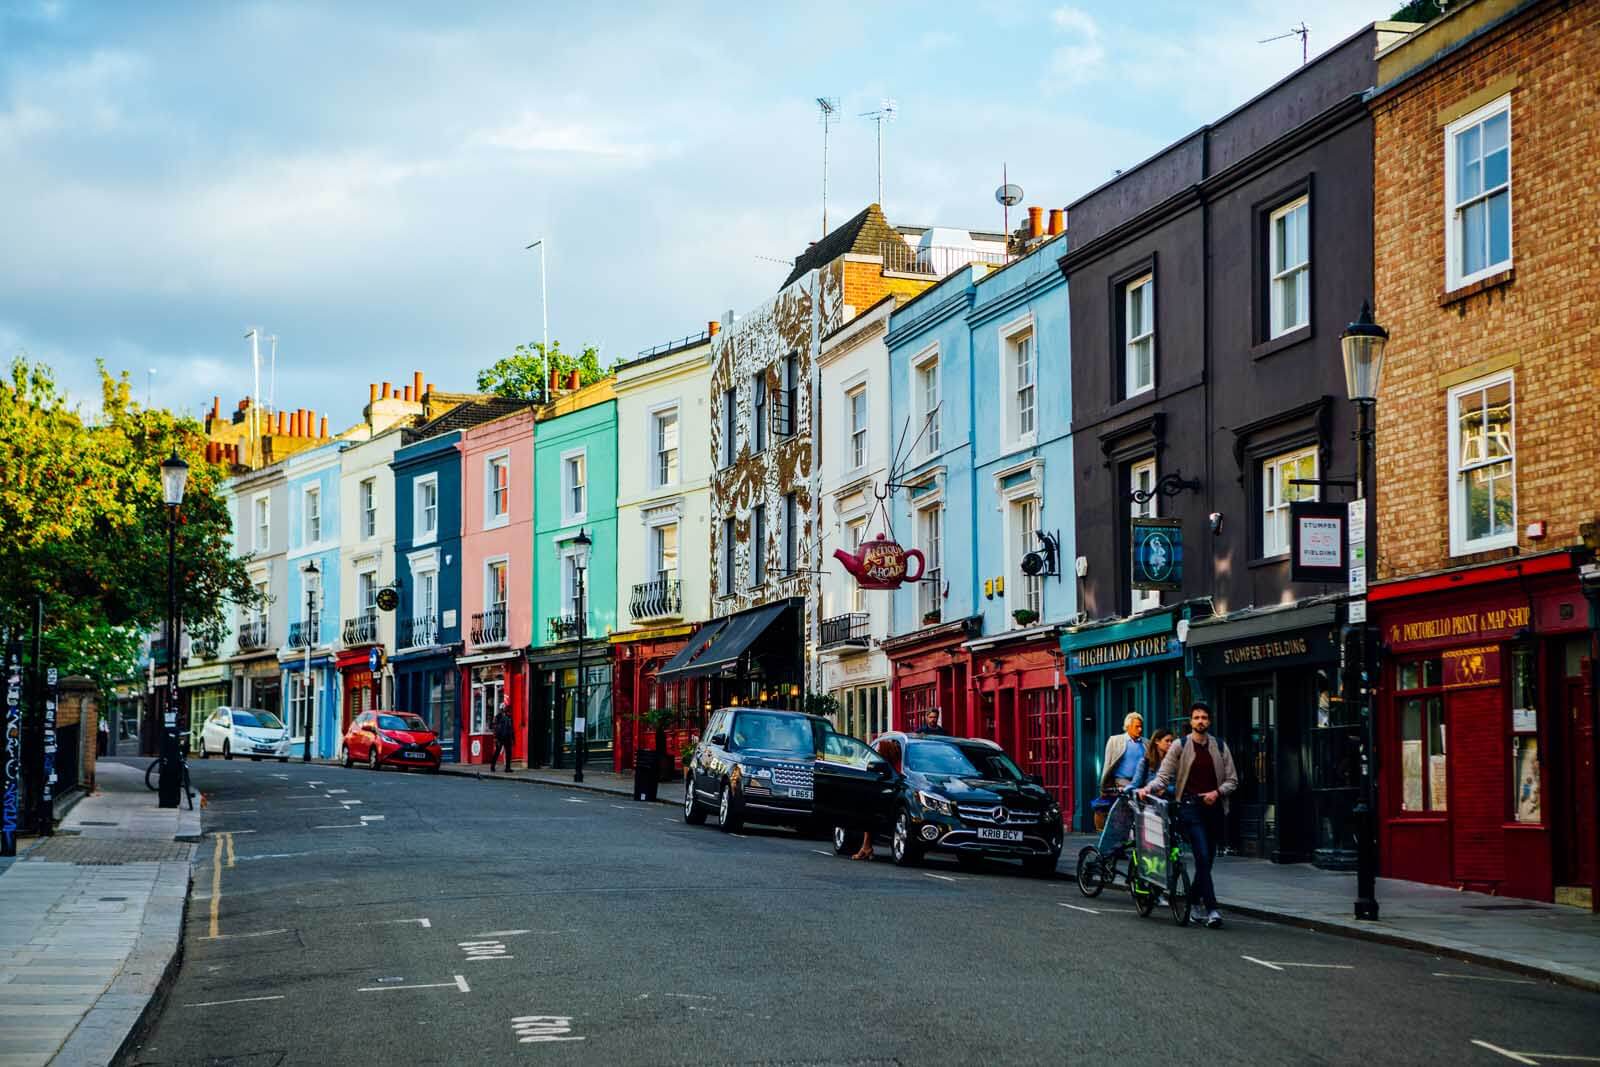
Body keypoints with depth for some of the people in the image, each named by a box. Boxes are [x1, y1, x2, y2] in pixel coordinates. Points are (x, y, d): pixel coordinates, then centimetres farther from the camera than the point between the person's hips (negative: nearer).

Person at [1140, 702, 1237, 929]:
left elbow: (1232, 780, 11)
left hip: (1213, 806, 4)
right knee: (1203, 857, -15)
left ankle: (1192, 902, 24)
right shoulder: (1180, 746, 3)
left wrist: (1217, 792, -7)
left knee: (1207, 859, 7)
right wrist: (1149, 788, -20)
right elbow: (1164, 776, -1)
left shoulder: (1220, 747, 10)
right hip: (1190, 806, -4)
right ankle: (1211, 909, -18)